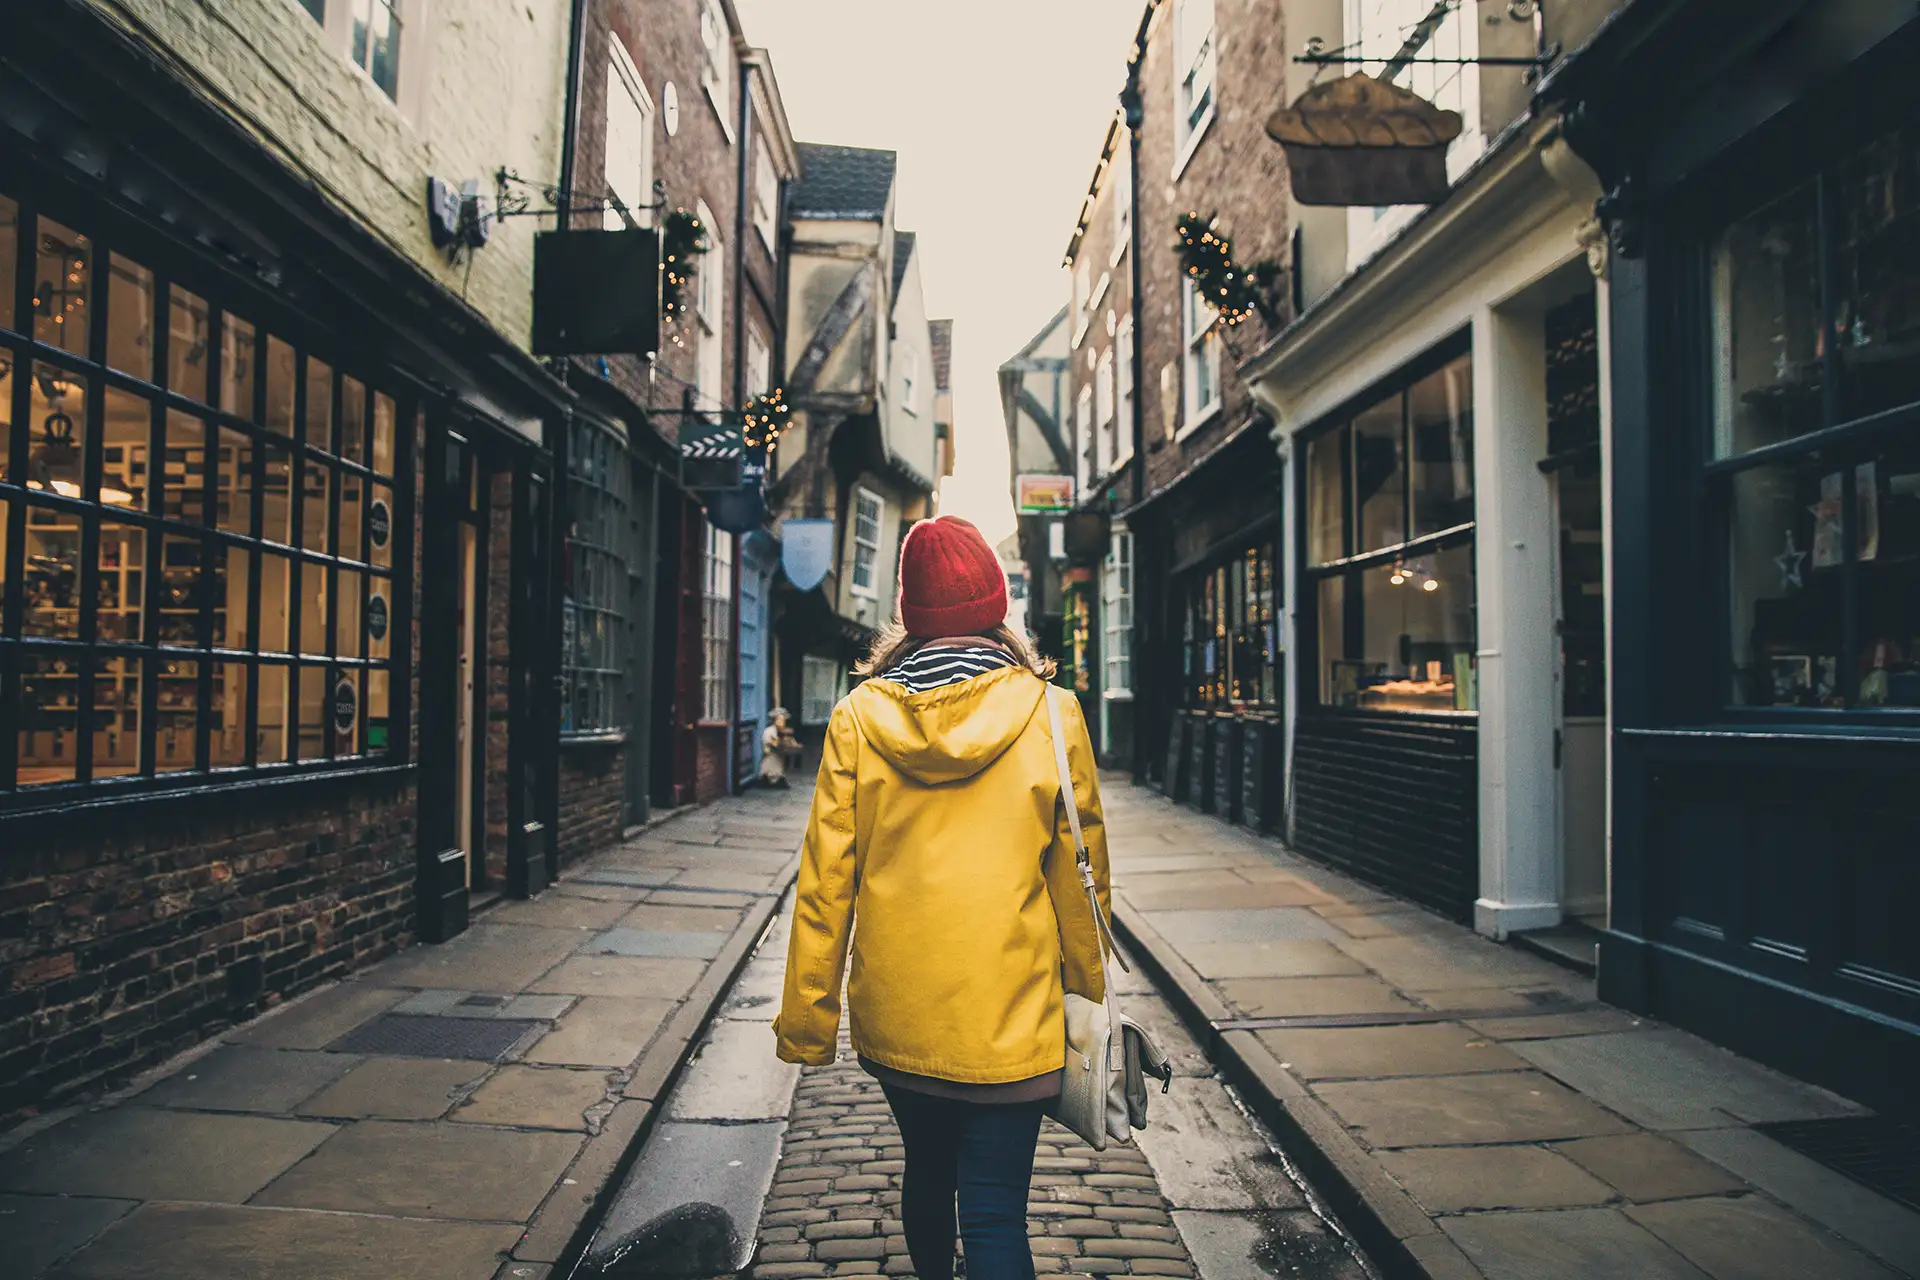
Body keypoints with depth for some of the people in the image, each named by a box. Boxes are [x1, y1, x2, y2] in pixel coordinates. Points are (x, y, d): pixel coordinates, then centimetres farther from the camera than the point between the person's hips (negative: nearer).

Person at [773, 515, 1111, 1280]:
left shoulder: (859, 717, -6)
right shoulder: (1051, 716, -9)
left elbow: (825, 880, -4)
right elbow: (1078, 875, -2)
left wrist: (807, 1023, 5)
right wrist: (1086, 991, 12)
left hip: (894, 1015, 3)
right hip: (1006, 1016, -3)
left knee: (927, 1171, 25)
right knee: (995, 1215, 4)